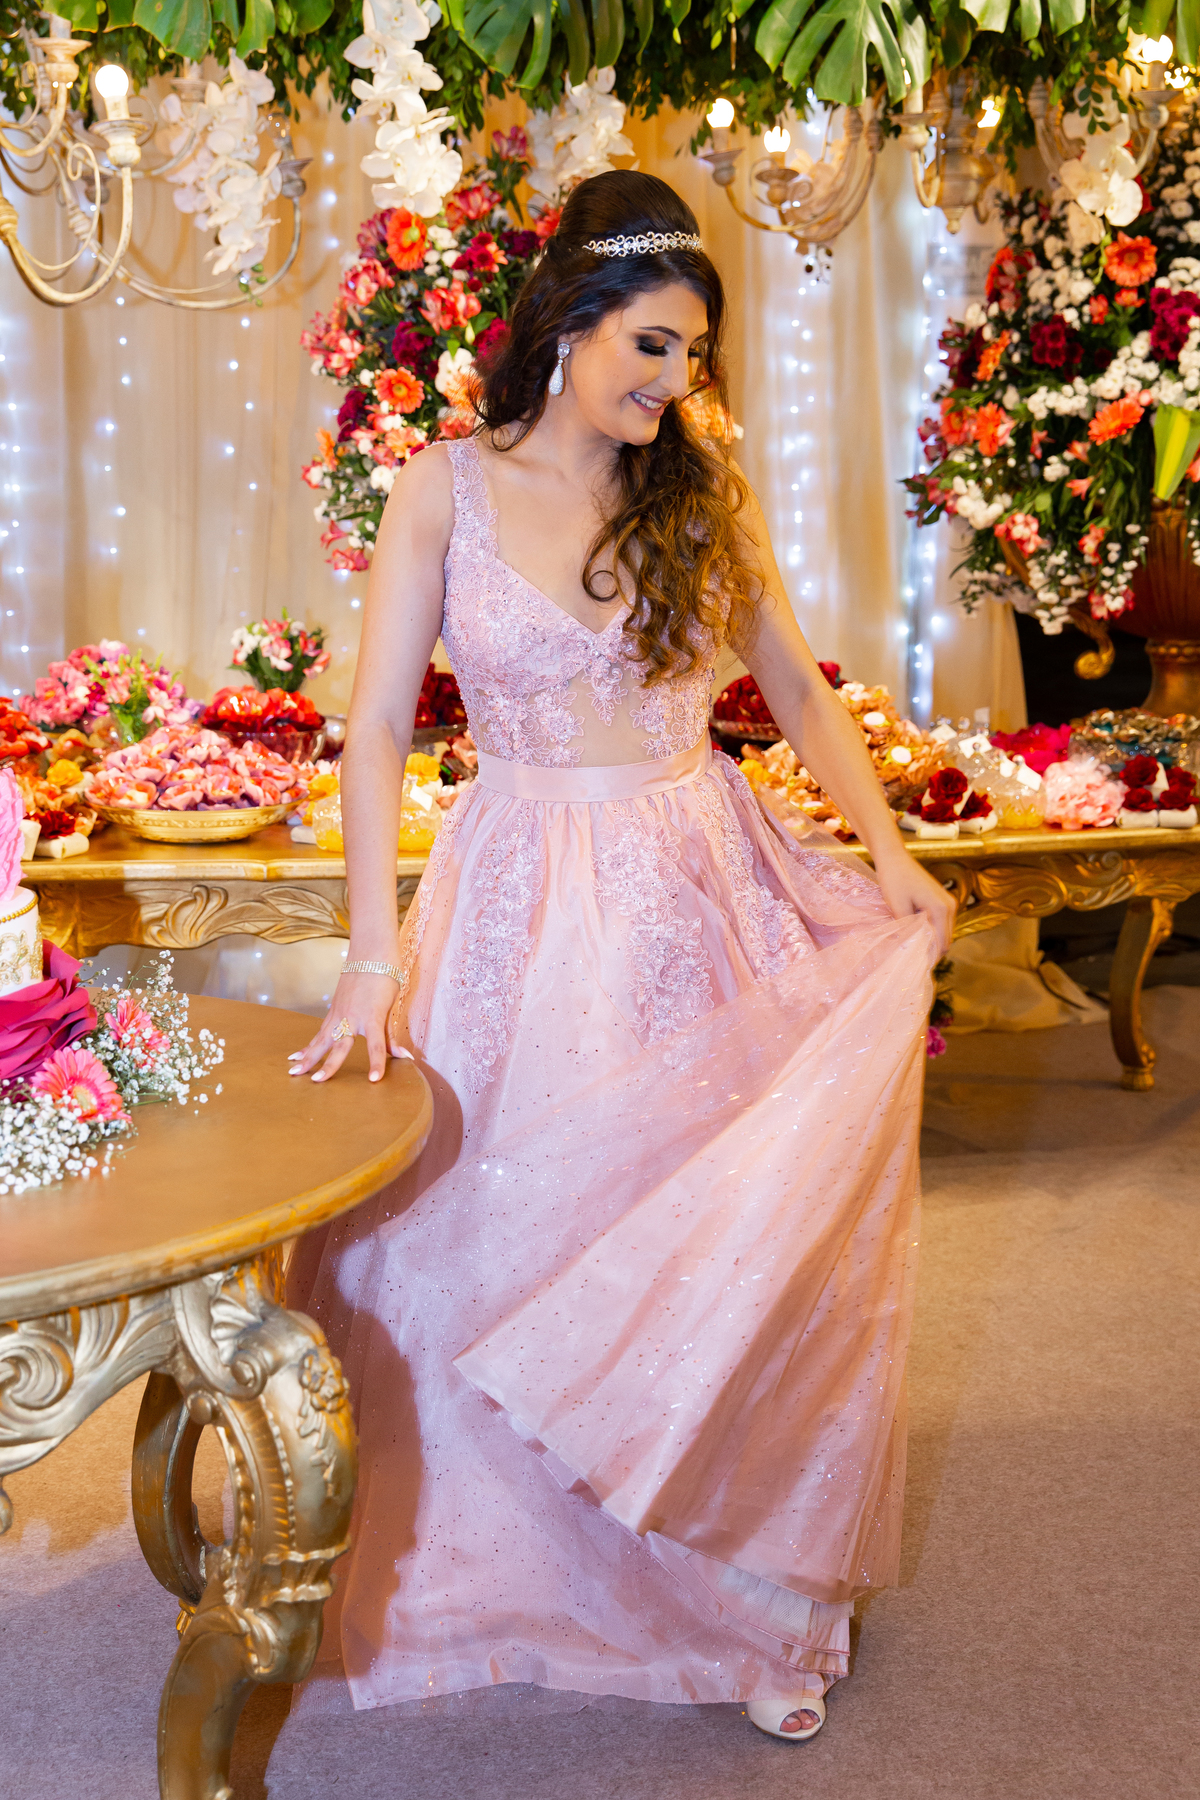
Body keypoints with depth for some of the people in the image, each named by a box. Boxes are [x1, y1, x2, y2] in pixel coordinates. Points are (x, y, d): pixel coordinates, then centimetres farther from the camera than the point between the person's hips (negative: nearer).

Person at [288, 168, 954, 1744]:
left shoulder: (703, 488, 4)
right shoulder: (447, 490, -3)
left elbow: (799, 689, 12)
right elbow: (376, 736, -7)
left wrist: (888, 850, 1)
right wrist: (377, 955, -15)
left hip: (711, 896, 2)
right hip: (526, 905, -2)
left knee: (735, 1233, 6)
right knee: (510, 1235, 5)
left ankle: (752, 1581, 26)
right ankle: (522, 1569, 31)